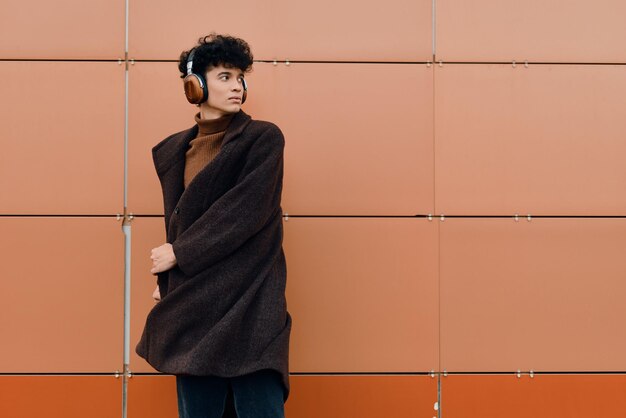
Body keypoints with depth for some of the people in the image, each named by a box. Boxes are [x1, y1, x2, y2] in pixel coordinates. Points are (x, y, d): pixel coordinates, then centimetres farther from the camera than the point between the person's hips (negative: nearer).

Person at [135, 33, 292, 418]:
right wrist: (168, 278, 5)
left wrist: (179, 254, -8)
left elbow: (244, 213, -12)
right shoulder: (174, 150, 14)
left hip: (249, 300, -5)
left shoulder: (264, 138, -2)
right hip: (191, 301, 5)